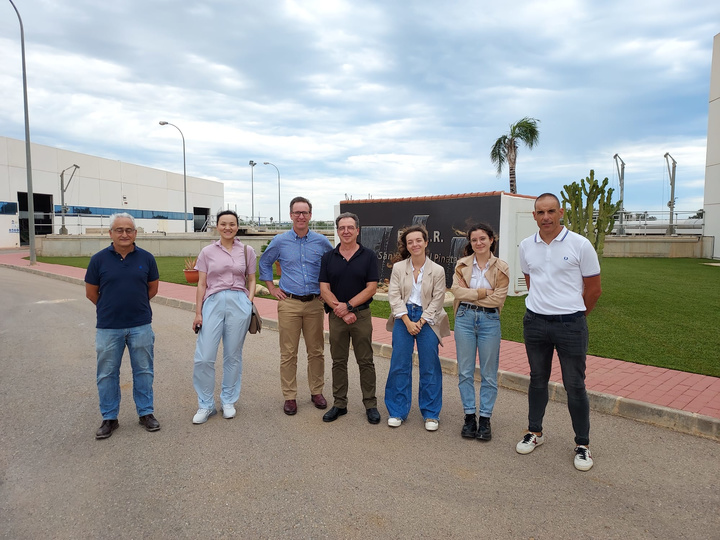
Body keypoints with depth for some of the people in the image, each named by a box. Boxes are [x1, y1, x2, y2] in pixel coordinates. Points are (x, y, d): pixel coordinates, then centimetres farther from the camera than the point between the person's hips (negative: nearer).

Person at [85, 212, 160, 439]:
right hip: (108, 327, 0)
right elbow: (91, 292, 6)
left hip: (141, 325, 1)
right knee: (107, 374, 9)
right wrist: (111, 308, 12)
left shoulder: (146, 258, -1)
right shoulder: (99, 259, -4)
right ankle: (109, 418, 24)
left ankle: (146, 413, 24)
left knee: (143, 371, 10)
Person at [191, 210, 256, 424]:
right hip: (213, 302, 0)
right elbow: (201, 284, 6)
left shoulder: (247, 251, 7)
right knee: (203, 358, -4)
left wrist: (249, 302, -3)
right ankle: (206, 405, 14)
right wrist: (198, 312, 2)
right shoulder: (207, 252, 6)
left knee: (233, 356, 8)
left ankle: (228, 402, 25)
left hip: (239, 303, 0)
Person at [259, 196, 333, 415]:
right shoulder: (280, 241, 1)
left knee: (316, 351, 8)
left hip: (314, 304, 1)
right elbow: (264, 263, 16)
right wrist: (272, 288, 9)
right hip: (289, 303, -1)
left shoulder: (321, 242, 2)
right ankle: (289, 396, 13)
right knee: (288, 353, 2)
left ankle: (316, 392, 23)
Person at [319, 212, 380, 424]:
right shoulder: (328, 258, 4)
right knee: (338, 362, 10)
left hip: (362, 315, -2)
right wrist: (341, 311, -13)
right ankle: (339, 404, 21)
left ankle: (370, 405, 17)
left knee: (365, 361, 5)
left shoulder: (369, 256, -2)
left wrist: (348, 306, -15)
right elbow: (324, 289, -2)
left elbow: (371, 288, -7)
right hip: (336, 316, 2)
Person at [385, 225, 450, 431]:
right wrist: (408, 322, -12)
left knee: (430, 367, 4)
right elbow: (394, 296, -4)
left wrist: (420, 322, -10)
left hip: (427, 319, -1)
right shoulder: (398, 267, 0)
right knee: (399, 365, 3)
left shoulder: (437, 270, -2)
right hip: (403, 318, 1)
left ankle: (431, 414, 18)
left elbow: (437, 301, -2)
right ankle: (397, 411, 17)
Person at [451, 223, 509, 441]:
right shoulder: (462, 264, 4)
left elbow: (499, 298, -10)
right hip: (465, 318, 1)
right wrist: (483, 292, -15)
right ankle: (469, 416, 20)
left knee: (489, 374, 6)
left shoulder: (501, 267, -1)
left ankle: (485, 419, 19)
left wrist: (470, 294, -9)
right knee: (465, 371, 7)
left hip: (489, 320, -1)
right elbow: (457, 291, -9)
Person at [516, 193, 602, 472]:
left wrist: (573, 315, 9)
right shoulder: (526, 246, 4)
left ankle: (582, 444, 20)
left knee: (575, 385, 3)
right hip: (535, 322, 4)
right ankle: (535, 432, 31)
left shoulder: (580, 245, -8)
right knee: (537, 380, 15)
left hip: (570, 325, -3)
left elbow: (594, 289, 0)